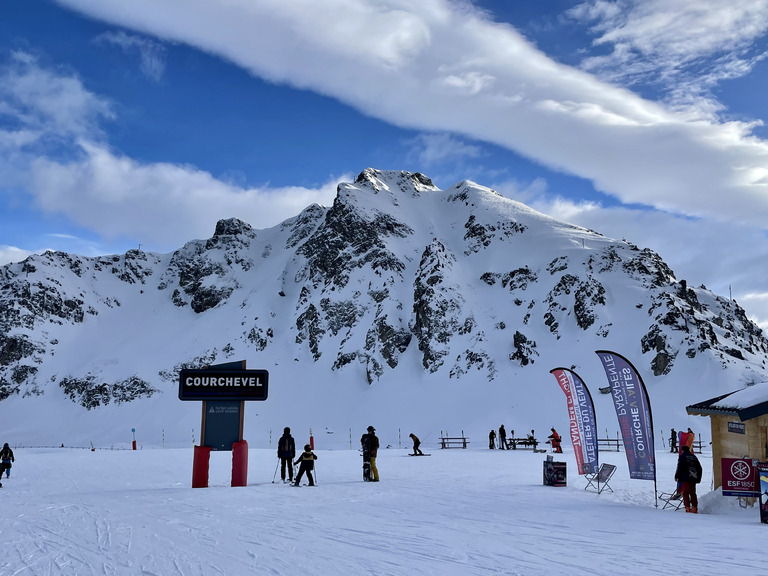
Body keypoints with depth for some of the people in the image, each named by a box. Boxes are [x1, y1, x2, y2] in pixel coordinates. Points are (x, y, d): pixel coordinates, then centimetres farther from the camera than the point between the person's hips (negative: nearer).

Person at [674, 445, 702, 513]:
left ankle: (688, 508, -10)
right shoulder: (694, 456, 15)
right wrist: (698, 478, 25)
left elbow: (680, 467, -11)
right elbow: (699, 468, 18)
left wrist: (676, 476, -1)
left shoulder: (682, 456, -3)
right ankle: (694, 508, 9)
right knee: (693, 493, 11)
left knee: (685, 493, -4)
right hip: (693, 478, 6)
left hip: (685, 479, -6)